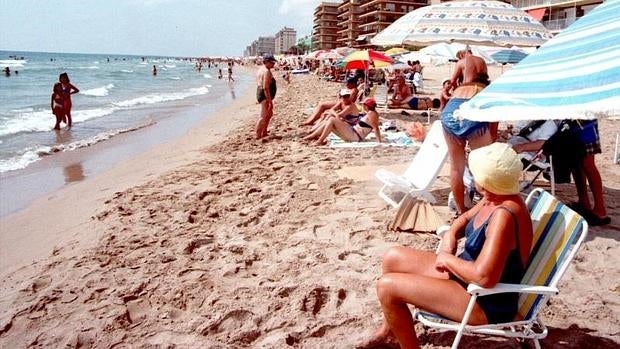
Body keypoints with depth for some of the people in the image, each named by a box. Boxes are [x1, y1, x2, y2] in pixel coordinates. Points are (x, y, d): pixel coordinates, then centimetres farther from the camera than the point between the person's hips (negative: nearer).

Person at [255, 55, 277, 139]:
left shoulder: (261, 69, 15)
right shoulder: (266, 71, -17)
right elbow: (265, 87, -24)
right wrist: (270, 101, -25)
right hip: (265, 95, -11)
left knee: (269, 114, 23)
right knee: (263, 117, -10)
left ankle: (264, 133, 29)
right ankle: (258, 136, -9)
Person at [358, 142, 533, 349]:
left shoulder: (504, 215, -31)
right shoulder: (494, 199, -2)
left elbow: (484, 276, -38)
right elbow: (466, 218, 19)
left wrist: (448, 259, -20)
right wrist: (450, 235, -3)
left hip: (487, 302, -10)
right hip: (467, 278, 10)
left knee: (387, 287, -15)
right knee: (393, 258, 12)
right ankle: (390, 329, 29)